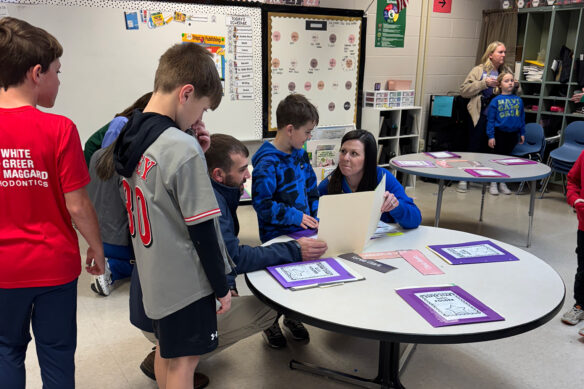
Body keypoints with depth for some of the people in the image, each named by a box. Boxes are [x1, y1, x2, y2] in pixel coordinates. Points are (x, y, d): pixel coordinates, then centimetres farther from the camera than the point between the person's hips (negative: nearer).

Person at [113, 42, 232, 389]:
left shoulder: (130, 136, 2)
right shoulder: (182, 147, -24)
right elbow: (202, 230, -21)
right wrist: (222, 287, -9)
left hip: (153, 275, 8)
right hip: (186, 280, -8)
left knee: (167, 351, 24)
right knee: (184, 361, 8)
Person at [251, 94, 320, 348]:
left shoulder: (299, 153, 3)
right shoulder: (268, 162, -23)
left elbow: (310, 187, 12)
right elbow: (262, 203, -25)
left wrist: (314, 217, 4)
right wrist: (295, 216, -23)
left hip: (301, 231, 7)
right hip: (277, 236, -7)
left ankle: (292, 317, 41)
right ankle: (270, 323, 34)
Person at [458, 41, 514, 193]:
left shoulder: (507, 71, 13)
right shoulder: (478, 70, 2)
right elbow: (464, 90, -7)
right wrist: (483, 83, -14)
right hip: (480, 116, -3)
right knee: (475, 147, -1)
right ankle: (464, 179, 9)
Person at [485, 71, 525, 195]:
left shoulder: (518, 100, 4)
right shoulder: (496, 100, -7)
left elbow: (522, 117, 10)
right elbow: (490, 119, -7)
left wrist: (522, 133, 8)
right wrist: (491, 136, -11)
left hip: (513, 134, 3)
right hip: (499, 133, -3)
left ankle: (503, 184, 23)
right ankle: (493, 184, 16)